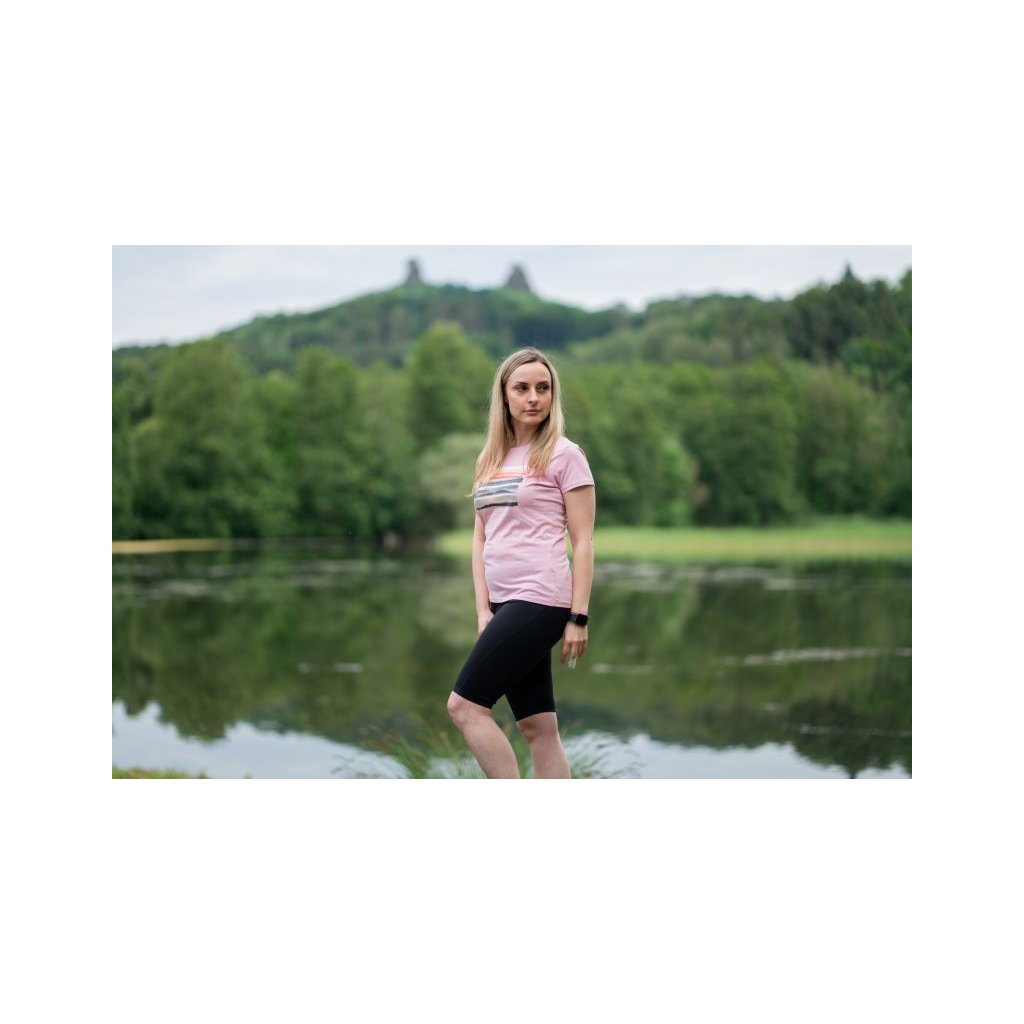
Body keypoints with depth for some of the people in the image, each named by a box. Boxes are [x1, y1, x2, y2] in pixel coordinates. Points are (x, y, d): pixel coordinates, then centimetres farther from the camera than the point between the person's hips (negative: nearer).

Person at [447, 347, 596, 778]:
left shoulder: (563, 455, -2)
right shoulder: (491, 459, 15)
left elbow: (583, 542, -5)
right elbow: (481, 538, 14)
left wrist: (578, 618, -10)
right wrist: (483, 610, 5)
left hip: (540, 600, -7)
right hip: (504, 602, 7)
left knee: (464, 705, -10)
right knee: (538, 728, 6)